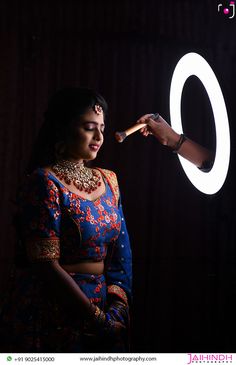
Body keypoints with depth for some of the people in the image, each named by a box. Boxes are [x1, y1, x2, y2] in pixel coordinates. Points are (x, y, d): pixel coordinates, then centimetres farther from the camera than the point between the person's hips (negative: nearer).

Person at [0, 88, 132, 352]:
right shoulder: (44, 182, -13)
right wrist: (97, 319, -16)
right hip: (51, 317, -6)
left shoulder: (108, 181, 7)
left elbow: (121, 252, 4)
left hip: (104, 306, 6)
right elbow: (47, 265, -18)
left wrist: (118, 305, -11)